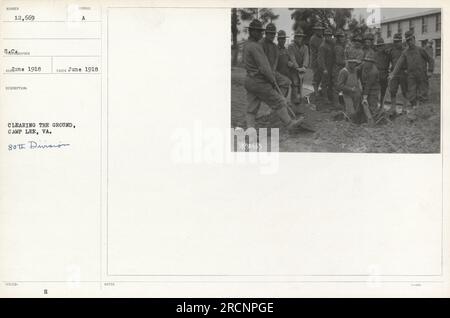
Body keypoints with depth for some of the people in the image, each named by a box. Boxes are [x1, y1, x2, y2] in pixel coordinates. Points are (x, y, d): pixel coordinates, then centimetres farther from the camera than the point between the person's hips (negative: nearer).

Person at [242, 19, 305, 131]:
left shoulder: (246, 45, 13)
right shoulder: (255, 46, -18)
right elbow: (263, 67, -21)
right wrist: (273, 80, -8)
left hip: (249, 80, 9)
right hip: (259, 82, -9)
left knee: (252, 109, 7)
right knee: (278, 102, 5)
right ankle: (289, 124, 16)